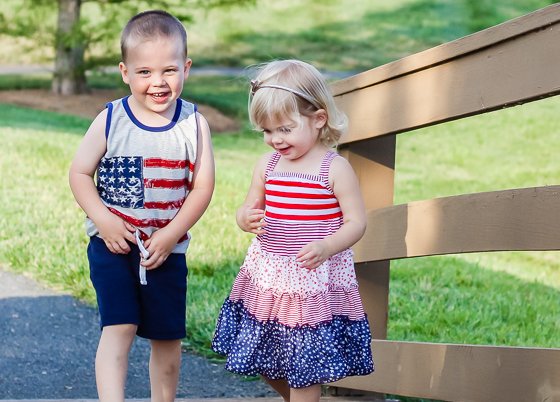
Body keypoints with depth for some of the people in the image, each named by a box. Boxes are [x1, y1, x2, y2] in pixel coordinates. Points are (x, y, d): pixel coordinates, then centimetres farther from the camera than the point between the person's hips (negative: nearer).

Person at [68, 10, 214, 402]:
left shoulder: (194, 124, -5)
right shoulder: (110, 120, -7)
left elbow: (203, 186, -5)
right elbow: (80, 173, -2)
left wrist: (171, 235, -13)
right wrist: (103, 220, -15)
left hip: (167, 250, 2)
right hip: (113, 246, -2)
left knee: (167, 338, 12)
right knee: (118, 327, -14)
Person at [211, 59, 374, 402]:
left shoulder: (335, 168, -11)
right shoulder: (268, 165, 4)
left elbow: (356, 222, -11)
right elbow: (249, 209, 13)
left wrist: (326, 247, -29)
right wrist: (247, 219, -11)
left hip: (314, 282, -6)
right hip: (267, 278, 6)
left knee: (303, 367, 0)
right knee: (268, 362, 15)